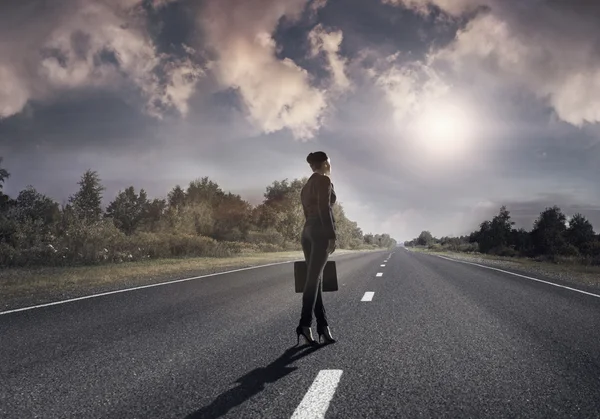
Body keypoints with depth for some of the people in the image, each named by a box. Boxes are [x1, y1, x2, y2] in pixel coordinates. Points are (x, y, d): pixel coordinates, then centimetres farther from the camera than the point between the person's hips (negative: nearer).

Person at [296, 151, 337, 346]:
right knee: (314, 278, -12)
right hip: (321, 231, -8)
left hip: (307, 231, 8)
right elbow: (324, 208, -15)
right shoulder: (324, 180, -4)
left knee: (315, 278, 4)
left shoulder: (307, 185, 22)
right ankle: (304, 324, -16)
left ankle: (322, 324, 6)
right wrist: (332, 235, -17)